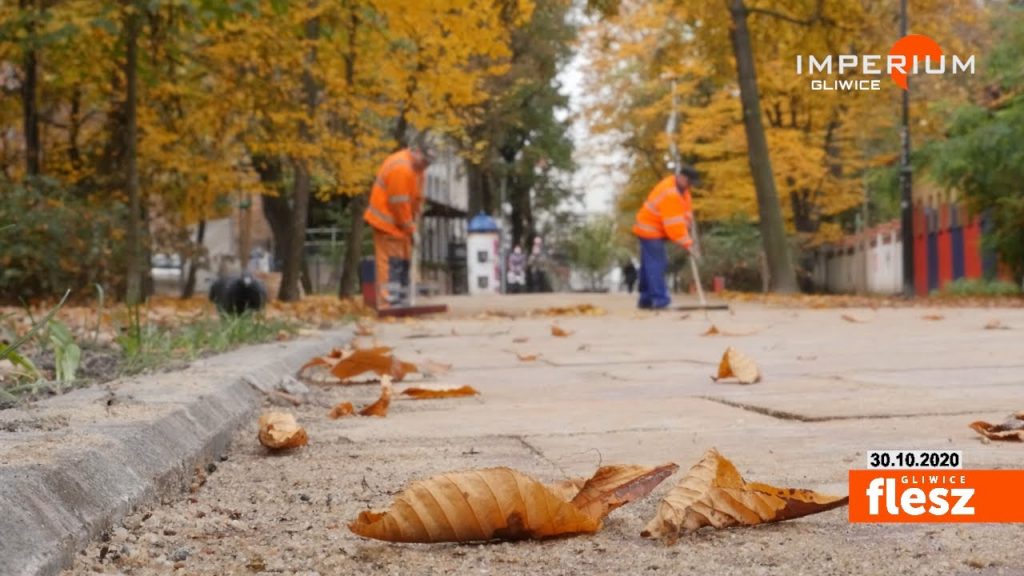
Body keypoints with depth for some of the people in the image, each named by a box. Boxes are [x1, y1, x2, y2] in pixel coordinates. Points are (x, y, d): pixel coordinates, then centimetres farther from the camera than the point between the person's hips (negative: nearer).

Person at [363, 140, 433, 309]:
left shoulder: (416, 167, 7)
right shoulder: (400, 168, -25)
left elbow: (417, 197, 12)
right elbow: (399, 203, -24)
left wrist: (412, 224, 5)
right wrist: (409, 227, -14)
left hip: (401, 224, 10)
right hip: (388, 224, -10)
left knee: (403, 263, 12)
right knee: (391, 263, -12)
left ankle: (402, 304, 17)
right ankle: (389, 305, -14)